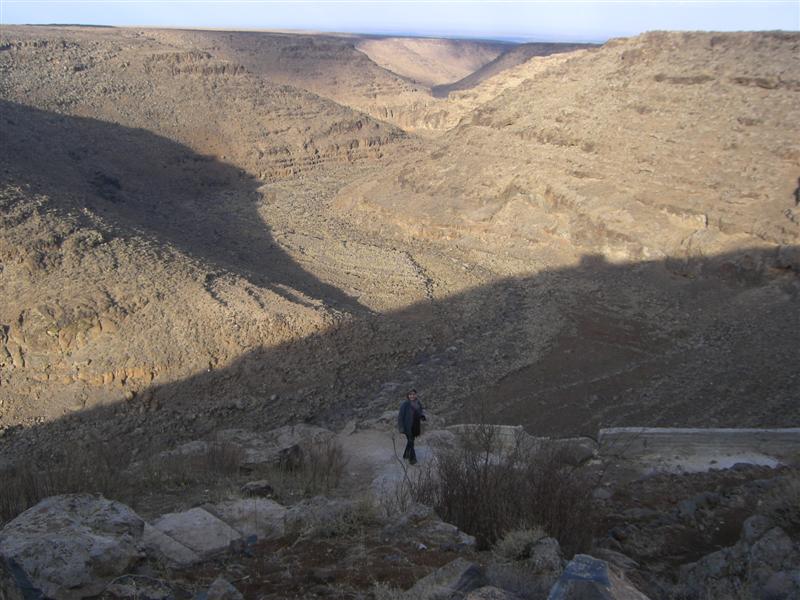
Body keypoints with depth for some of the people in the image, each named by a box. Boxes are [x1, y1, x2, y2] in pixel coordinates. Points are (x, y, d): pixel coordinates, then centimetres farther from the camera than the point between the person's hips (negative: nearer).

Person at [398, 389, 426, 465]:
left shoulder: (418, 403, 2)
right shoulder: (405, 404, -15)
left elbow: (420, 413, 11)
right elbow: (401, 415, -13)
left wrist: (423, 417, -13)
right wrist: (401, 427, -16)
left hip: (415, 426, 6)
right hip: (407, 426, -6)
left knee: (411, 441, 18)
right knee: (411, 442, -6)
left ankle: (406, 455, 36)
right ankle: (412, 458, 2)